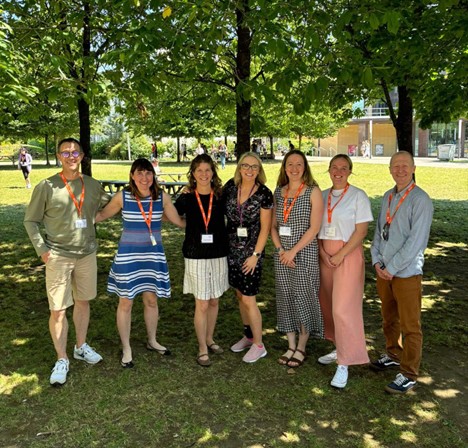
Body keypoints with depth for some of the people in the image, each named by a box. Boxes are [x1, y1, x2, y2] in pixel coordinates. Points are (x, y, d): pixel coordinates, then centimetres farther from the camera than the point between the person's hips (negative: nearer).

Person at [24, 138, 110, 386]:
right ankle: (61, 359, 16)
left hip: (87, 254, 4)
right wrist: (41, 249, -7)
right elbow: (31, 221, 0)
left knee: (83, 301, 16)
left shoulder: (93, 185, 3)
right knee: (58, 309, 0)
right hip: (58, 256, -3)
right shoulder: (46, 187, -6)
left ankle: (81, 347, 35)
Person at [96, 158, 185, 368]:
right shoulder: (122, 196, -8)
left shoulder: (162, 197, -3)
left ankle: (152, 341, 36)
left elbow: (179, 221, 3)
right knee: (126, 302, 6)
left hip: (153, 254, 2)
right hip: (128, 255, -2)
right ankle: (126, 349, 23)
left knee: (151, 300, 14)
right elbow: (102, 215, 4)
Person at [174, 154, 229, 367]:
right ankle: (202, 349, 14)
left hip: (218, 255, 2)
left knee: (214, 301, 13)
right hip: (196, 257, -2)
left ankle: (209, 339, 32)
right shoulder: (186, 198, -2)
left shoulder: (220, 197, 1)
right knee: (202, 304, -1)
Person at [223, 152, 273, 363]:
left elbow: (265, 228, -10)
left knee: (248, 299, -2)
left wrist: (255, 255, -12)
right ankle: (248, 336, 33)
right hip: (232, 249, 5)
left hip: (251, 251, -5)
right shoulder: (231, 186, 0)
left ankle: (258, 345, 14)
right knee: (239, 295, 15)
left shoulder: (264, 194, -11)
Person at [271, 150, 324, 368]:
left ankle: (301, 348, 16)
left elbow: (314, 227, -11)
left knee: (303, 297, 0)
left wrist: (293, 251, -13)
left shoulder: (313, 192, -4)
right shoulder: (279, 192, 9)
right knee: (285, 297, 9)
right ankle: (291, 346, 22)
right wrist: (280, 249, -5)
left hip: (304, 252, -5)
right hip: (282, 254, 5)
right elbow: (273, 225, 10)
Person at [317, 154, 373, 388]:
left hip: (348, 254, -5)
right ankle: (339, 349, 27)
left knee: (343, 308, -9)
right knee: (328, 304, 10)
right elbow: (316, 228, 9)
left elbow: (361, 231, -10)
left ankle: (344, 364, -1)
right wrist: (323, 253, -6)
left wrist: (340, 256, -15)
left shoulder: (358, 196, -5)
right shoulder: (323, 196, 10)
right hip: (325, 256, 6)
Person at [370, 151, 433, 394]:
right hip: (384, 271, 7)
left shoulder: (420, 199, -13)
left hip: (406, 273, -7)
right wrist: (377, 261, -1)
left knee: (410, 327, 3)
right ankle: (393, 355, 40)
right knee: (389, 319, 21)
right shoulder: (387, 197, 10)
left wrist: (392, 268, -15)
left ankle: (409, 375, 14)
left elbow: (416, 241, -18)